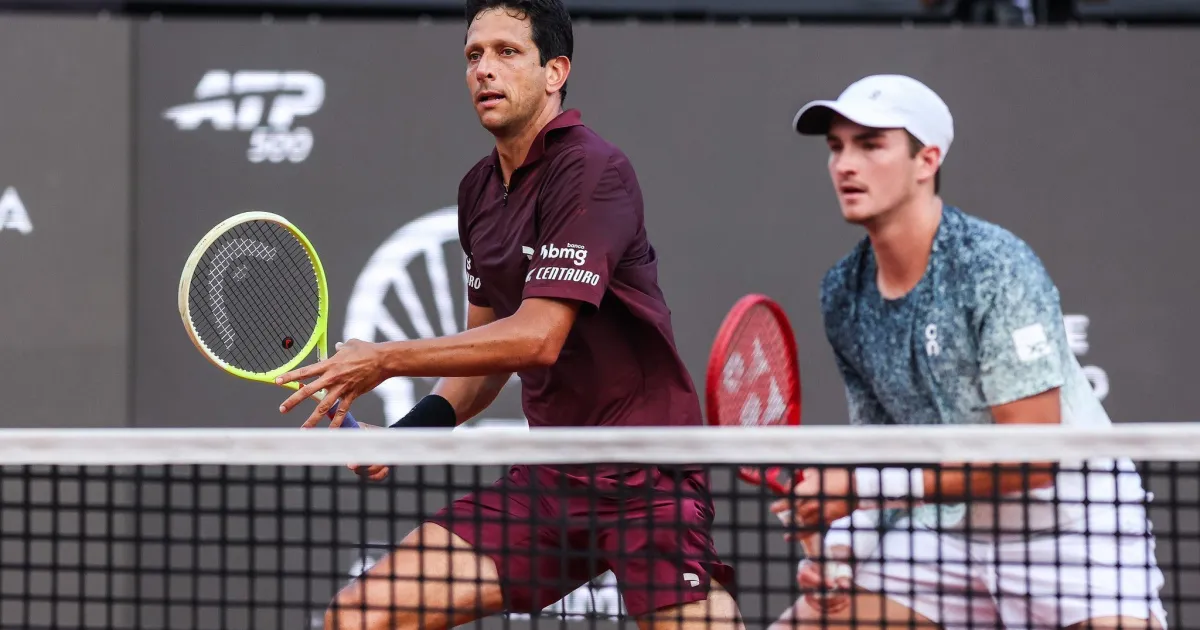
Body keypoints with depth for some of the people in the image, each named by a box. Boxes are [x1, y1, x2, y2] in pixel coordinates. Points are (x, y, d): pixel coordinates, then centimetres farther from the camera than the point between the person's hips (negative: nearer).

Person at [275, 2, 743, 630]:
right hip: (547, 477, 7)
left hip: (646, 478, -7)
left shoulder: (592, 171, -14)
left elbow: (538, 337, -21)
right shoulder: (479, 189, 12)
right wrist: (425, 421, 2)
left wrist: (386, 359, -16)